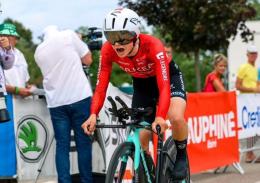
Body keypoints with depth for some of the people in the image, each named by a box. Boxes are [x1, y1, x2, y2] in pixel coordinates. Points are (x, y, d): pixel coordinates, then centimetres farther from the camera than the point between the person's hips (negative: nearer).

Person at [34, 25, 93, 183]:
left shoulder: (39, 51, 13)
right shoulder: (69, 35, 1)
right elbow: (88, 60, 5)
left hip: (56, 102, 3)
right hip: (79, 98, -3)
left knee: (62, 145, 5)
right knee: (83, 143, 3)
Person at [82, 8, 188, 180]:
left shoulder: (153, 46, -38)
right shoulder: (108, 50, -29)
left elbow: (164, 86, -43)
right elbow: (101, 86, -27)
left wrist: (160, 117, -58)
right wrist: (93, 115, -44)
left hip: (167, 77, -4)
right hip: (141, 83, 4)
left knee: (177, 118, -30)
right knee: (142, 137, -4)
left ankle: (182, 156, -1)